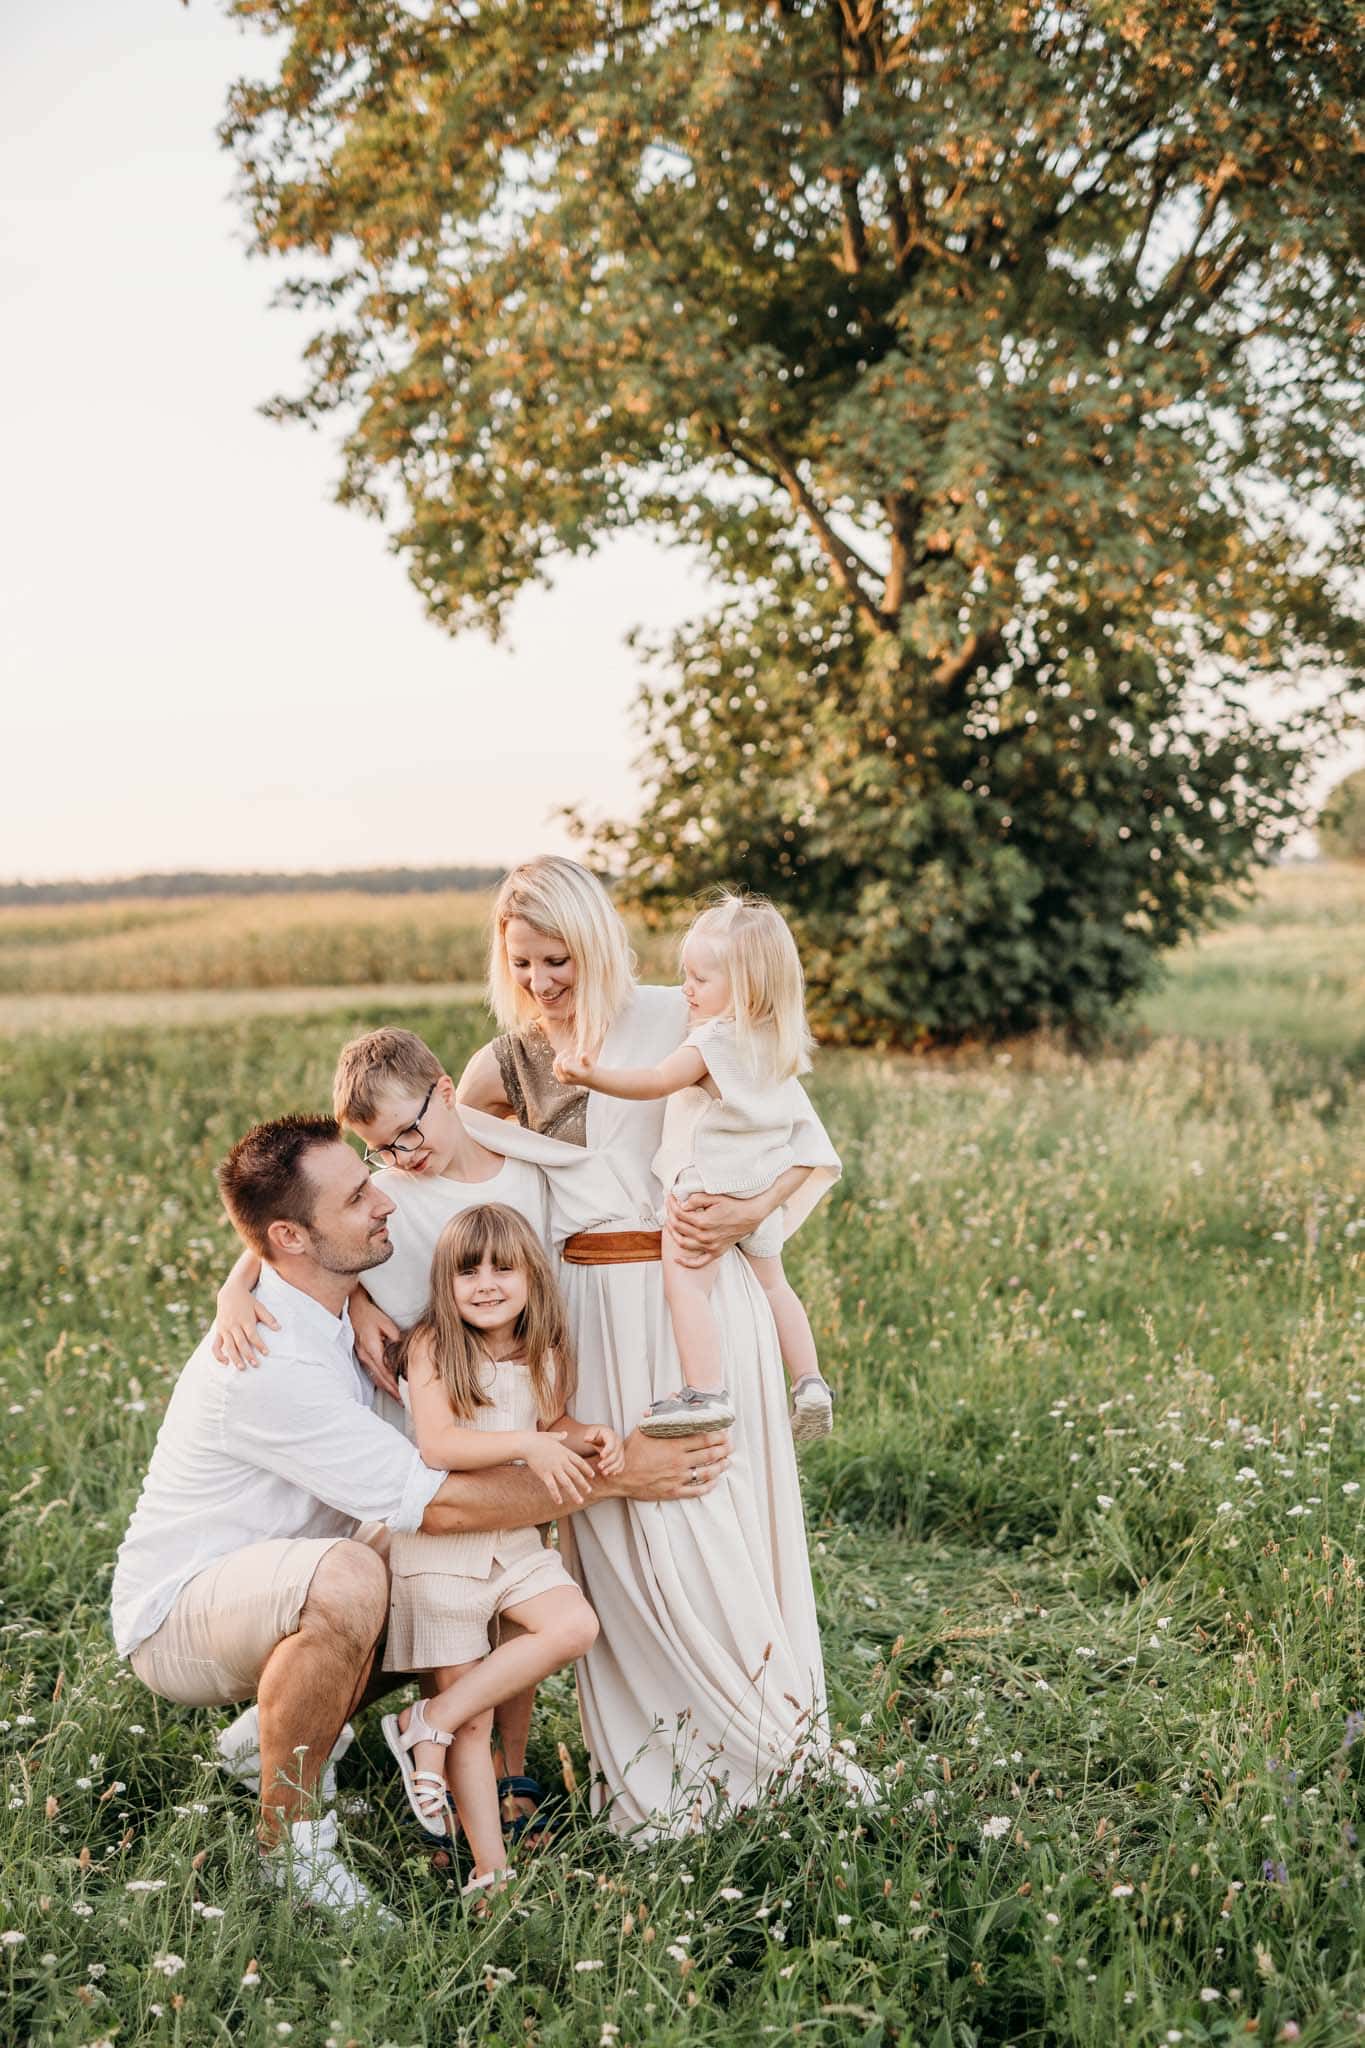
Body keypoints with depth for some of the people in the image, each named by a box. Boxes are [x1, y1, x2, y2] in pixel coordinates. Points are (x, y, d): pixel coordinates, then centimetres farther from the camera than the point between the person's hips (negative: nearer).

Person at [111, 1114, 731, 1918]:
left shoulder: (345, 1309, -1)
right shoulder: (269, 1363, -30)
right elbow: (436, 1502, -30)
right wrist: (611, 1478, -25)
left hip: (267, 1583, 9)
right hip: (176, 1613, -9)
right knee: (347, 1580, -37)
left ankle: (277, 1738, 12)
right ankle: (288, 1837, -15)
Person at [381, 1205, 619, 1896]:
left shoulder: (541, 1354, 5)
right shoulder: (431, 1347, -12)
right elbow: (437, 1444, -23)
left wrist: (589, 1436, -2)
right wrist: (528, 1444, -33)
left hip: (516, 1537, 5)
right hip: (441, 1537, -5)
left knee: (574, 1626, -18)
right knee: (473, 1721, -3)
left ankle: (433, 1721, -8)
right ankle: (489, 1870, 7)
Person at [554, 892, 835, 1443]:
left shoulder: (713, 1039, -17)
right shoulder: (780, 1044, 9)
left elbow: (658, 1082, -29)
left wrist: (591, 1075, -39)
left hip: (708, 1184, -9)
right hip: (762, 1189, 9)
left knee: (684, 1283, -11)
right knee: (771, 1283, 23)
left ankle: (704, 1393, -21)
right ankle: (809, 1383, 22)